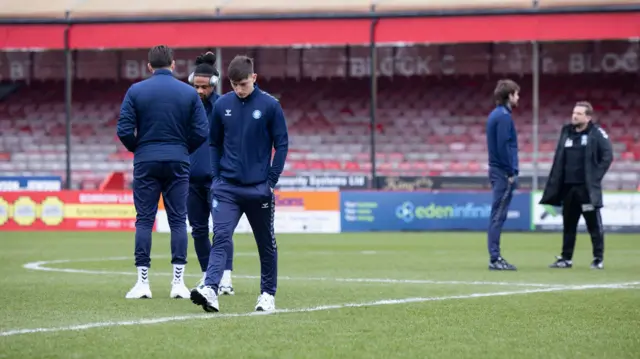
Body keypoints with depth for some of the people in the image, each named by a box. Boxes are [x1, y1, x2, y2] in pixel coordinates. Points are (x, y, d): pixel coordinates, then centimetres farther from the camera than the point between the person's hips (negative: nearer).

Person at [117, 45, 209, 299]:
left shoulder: (135, 91, -2)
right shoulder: (189, 93, 0)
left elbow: (124, 130, -6)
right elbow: (201, 132, -2)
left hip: (146, 163, 0)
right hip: (178, 162, 0)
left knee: (144, 221, 3)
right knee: (178, 220, 5)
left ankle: (142, 283, -1)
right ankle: (178, 282, 0)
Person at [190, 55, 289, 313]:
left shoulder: (270, 105, -5)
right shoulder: (222, 105, 2)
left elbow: (282, 144, -2)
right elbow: (214, 144, 12)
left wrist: (272, 181, -7)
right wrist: (216, 177, 4)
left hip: (259, 189, -1)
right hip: (227, 187, 1)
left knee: (266, 243, 10)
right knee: (220, 238, -14)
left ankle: (268, 294, 23)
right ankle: (210, 290, -26)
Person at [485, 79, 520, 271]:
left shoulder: (496, 114, 16)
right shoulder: (504, 116, -13)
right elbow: (504, 146, -19)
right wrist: (511, 172, -17)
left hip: (497, 169, 10)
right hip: (503, 171, -10)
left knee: (497, 215, 10)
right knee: (498, 215, -8)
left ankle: (495, 258, 12)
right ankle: (495, 259, -9)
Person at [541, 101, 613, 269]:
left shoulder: (597, 134, -4)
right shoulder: (566, 132, 13)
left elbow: (607, 156, -7)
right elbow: (559, 159, 16)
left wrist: (596, 177, -12)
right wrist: (554, 184, 8)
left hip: (587, 188, -6)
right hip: (568, 187, 6)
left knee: (594, 224, -2)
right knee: (568, 224, 10)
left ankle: (598, 259, 4)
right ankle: (566, 258, 16)